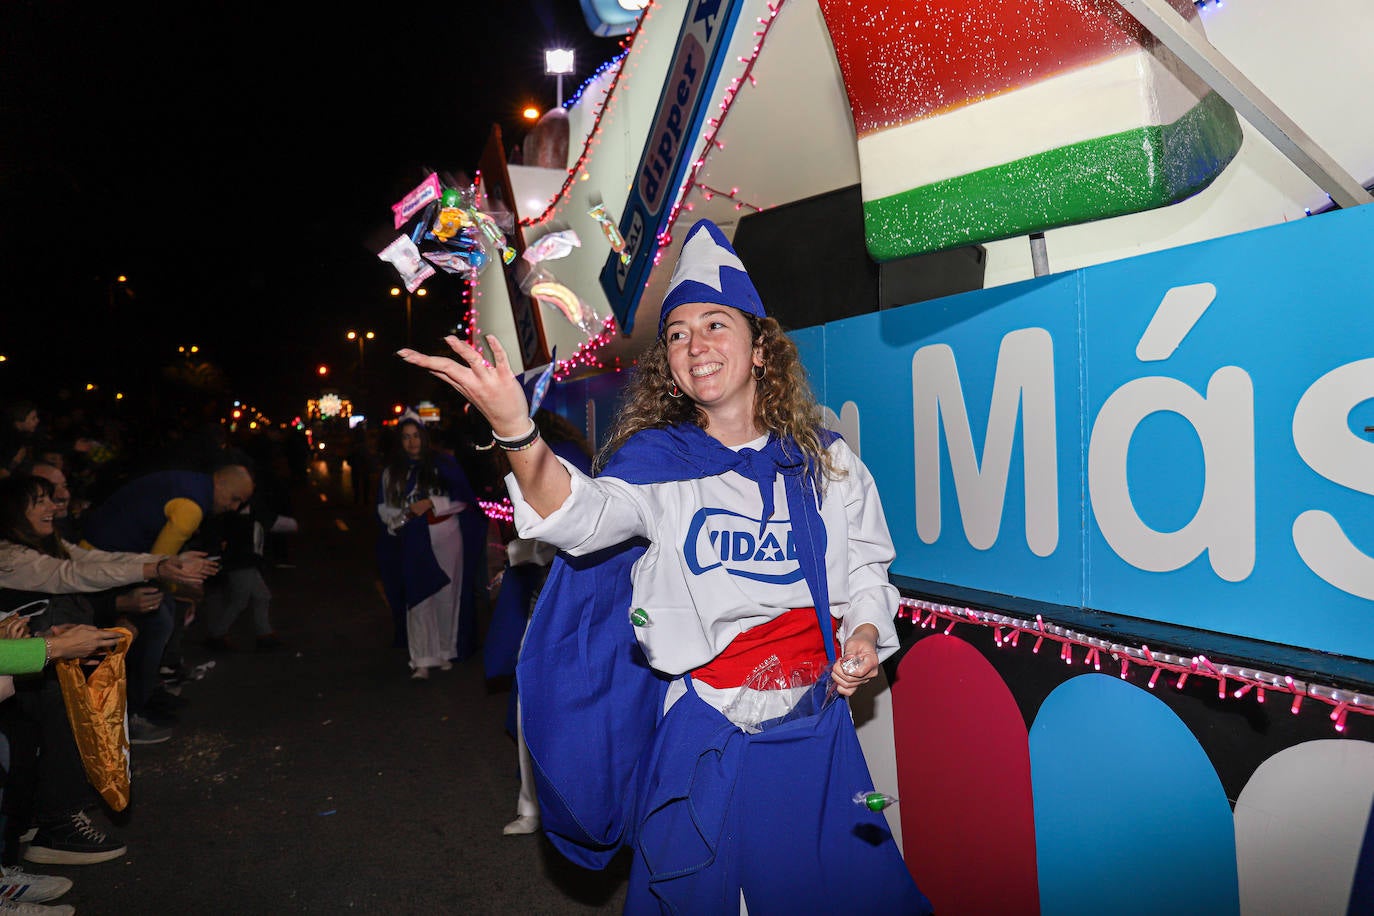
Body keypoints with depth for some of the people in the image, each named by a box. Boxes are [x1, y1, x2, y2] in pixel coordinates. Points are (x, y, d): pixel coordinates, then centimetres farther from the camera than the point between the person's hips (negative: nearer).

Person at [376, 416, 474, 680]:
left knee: (444, 597, 5)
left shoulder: (443, 464, -1)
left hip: (443, 540, -1)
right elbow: (383, 507, 14)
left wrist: (431, 504, -14)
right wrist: (396, 518, -7)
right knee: (418, 599, -3)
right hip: (412, 545, 1)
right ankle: (422, 660, 0)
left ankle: (444, 652, 19)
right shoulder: (391, 471, 8)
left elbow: (462, 499, -3)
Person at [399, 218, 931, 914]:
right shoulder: (658, 460, -4)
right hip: (703, 732, -1)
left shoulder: (825, 461, 2)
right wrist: (518, 434, -42)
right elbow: (583, 516, -24)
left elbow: (865, 563, 12)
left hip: (814, 727, 2)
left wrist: (865, 632, -8)